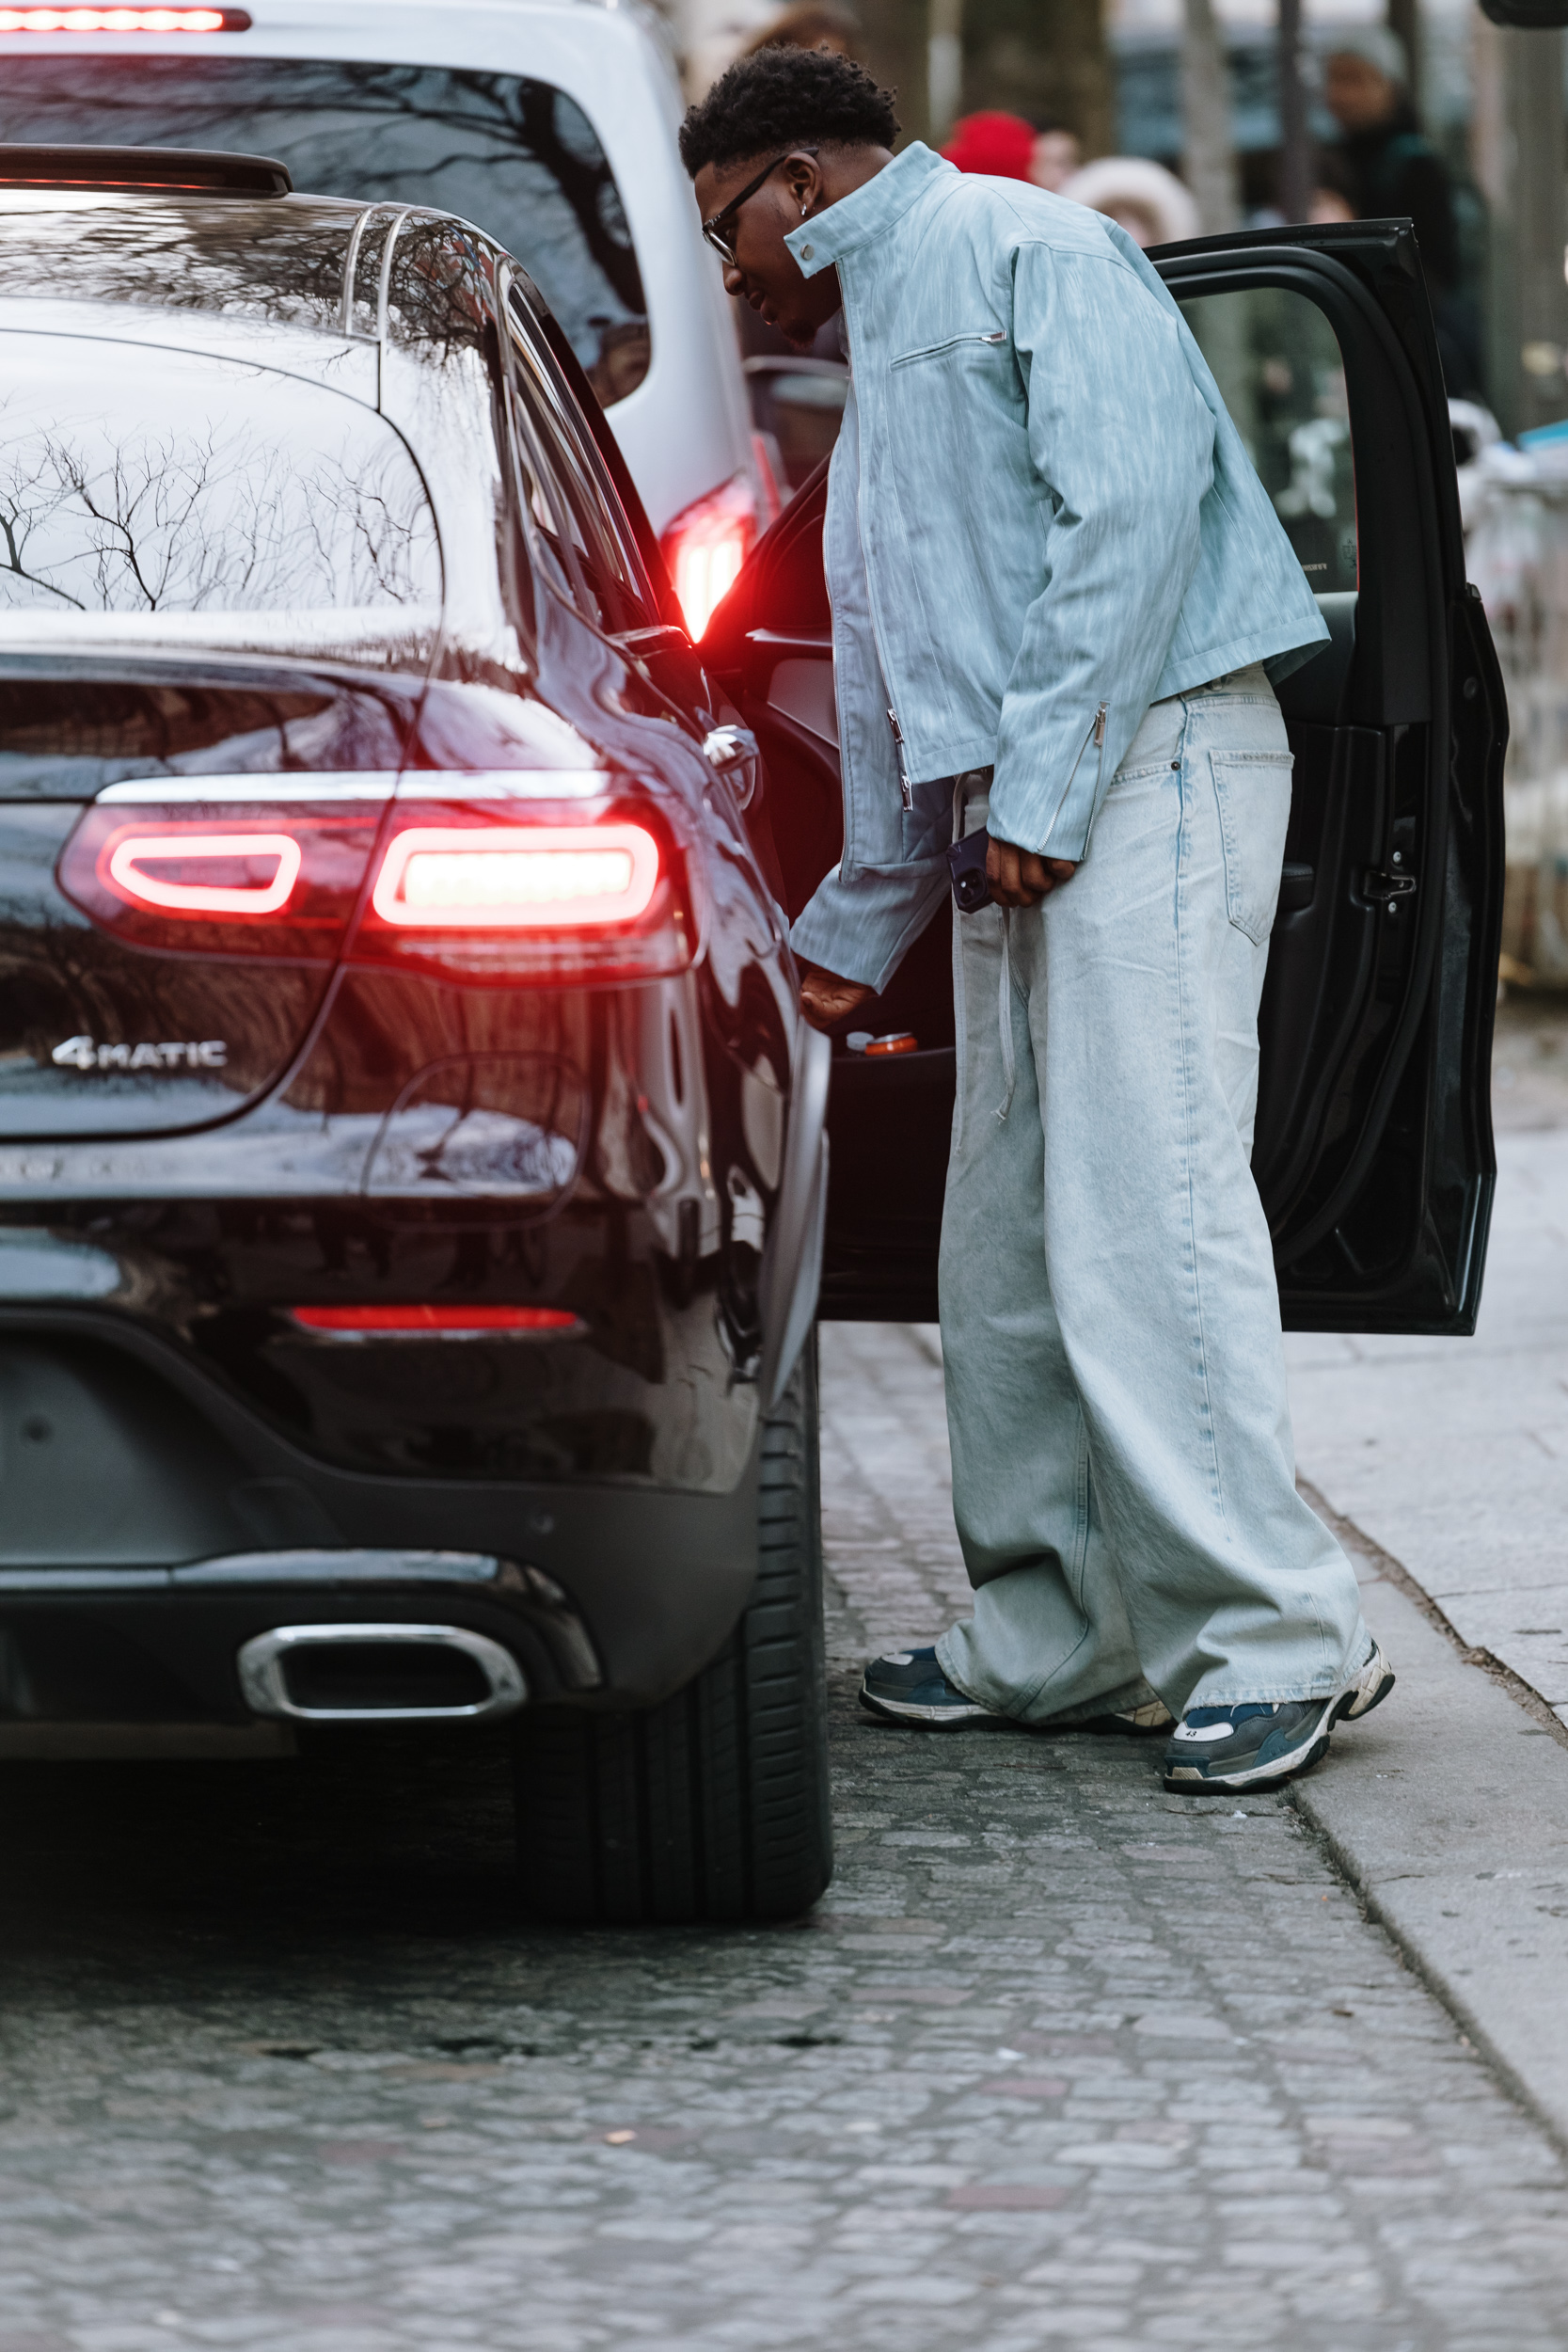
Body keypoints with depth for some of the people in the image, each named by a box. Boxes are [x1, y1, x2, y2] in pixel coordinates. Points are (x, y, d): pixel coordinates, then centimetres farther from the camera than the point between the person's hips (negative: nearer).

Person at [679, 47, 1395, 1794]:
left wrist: (1047, 782, -18)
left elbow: (1136, 500, -16)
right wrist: (849, 933, 33)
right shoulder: (882, 362, 27)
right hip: (1018, 810, 10)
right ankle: (1055, 1636, 14)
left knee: (1143, 1208, -15)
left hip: (1147, 765, -10)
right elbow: (890, 687, 32)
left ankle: (1276, 1637, -15)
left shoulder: (1020, 250, -3)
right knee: (1004, 1239, 8)